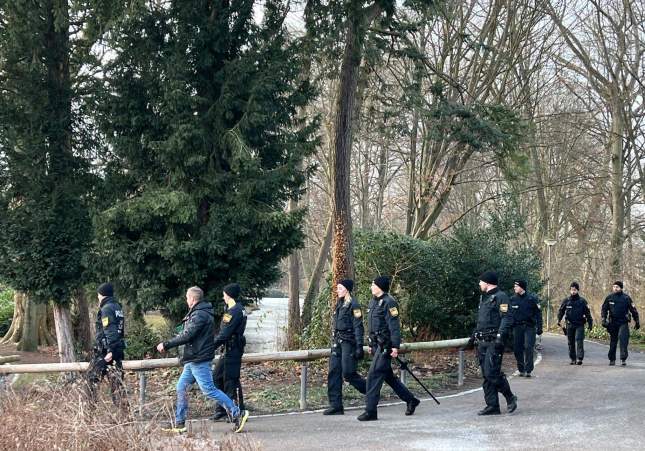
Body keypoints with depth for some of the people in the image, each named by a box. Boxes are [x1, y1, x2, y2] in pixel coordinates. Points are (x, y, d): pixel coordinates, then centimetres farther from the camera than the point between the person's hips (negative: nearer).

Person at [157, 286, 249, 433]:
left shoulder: (200, 315, -17)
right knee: (181, 387, 12)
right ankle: (179, 423, 17)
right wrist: (167, 345, 13)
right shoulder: (197, 313, 16)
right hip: (193, 360, 11)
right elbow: (186, 334, 19)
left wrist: (166, 345, -15)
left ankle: (237, 414, -6)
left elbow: (186, 336, -22)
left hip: (199, 360, -11)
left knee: (208, 389, -10)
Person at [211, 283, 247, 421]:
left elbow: (225, 334, -21)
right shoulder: (240, 309, 14)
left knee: (231, 381, -4)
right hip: (229, 349, 10)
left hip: (232, 350, -10)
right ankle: (221, 409, 19)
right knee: (217, 377, 14)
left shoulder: (234, 312, -18)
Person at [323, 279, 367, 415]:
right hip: (337, 342, 8)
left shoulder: (353, 305, -10)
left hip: (348, 342, -8)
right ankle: (336, 406, 4)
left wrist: (359, 347, -18)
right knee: (333, 373, 2)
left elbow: (358, 327, -14)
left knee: (348, 373, -9)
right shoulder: (339, 304, 15)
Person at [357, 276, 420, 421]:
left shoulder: (389, 302, -13)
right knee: (388, 376, 15)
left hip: (385, 345, -10)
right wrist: (371, 345, 23)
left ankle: (370, 411, -8)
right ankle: (411, 400, 28)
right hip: (377, 345, 10)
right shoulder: (373, 302, 15)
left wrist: (395, 347, -22)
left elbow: (395, 326, -18)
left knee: (374, 375, -11)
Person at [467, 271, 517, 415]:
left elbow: (507, 318, -16)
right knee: (486, 376, 6)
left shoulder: (500, 297, -8)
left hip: (494, 342, -9)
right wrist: (474, 335, 28)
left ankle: (510, 398, 4)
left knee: (492, 373, -15)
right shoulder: (484, 298, 21)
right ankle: (492, 406, 9)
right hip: (482, 342, 9)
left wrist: (500, 337, -24)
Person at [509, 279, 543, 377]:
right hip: (517, 327, 3)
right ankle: (521, 369, 14)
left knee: (528, 347, -12)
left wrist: (539, 327, -5)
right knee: (517, 349, 3)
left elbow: (538, 313, 0)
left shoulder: (532, 298, -3)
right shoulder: (512, 299, 5)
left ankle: (528, 370, -8)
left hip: (529, 326, -3)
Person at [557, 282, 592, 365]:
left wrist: (590, 323, 2)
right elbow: (561, 311, 8)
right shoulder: (566, 301, 6)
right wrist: (559, 320, -6)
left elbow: (587, 313, 5)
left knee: (579, 341, -14)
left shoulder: (582, 301, 2)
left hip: (580, 325, -3)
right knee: (571, 343, 7)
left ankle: (580, 358, -16)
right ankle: (573, 359, 15)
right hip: (569, 325, 3)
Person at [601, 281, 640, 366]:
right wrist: (604, 320, -3)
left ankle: (623, 359, -14)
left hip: (623, 323, -2)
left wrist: (637, 322, 6)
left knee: (623, 340, -16)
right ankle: (612, 359, 20)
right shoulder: (609, 298, 3)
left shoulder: (626, 297, -1)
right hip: (613, 323, 2)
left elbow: (633, 310, 5)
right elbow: (604, 309, 9)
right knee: (613, 342, 9)